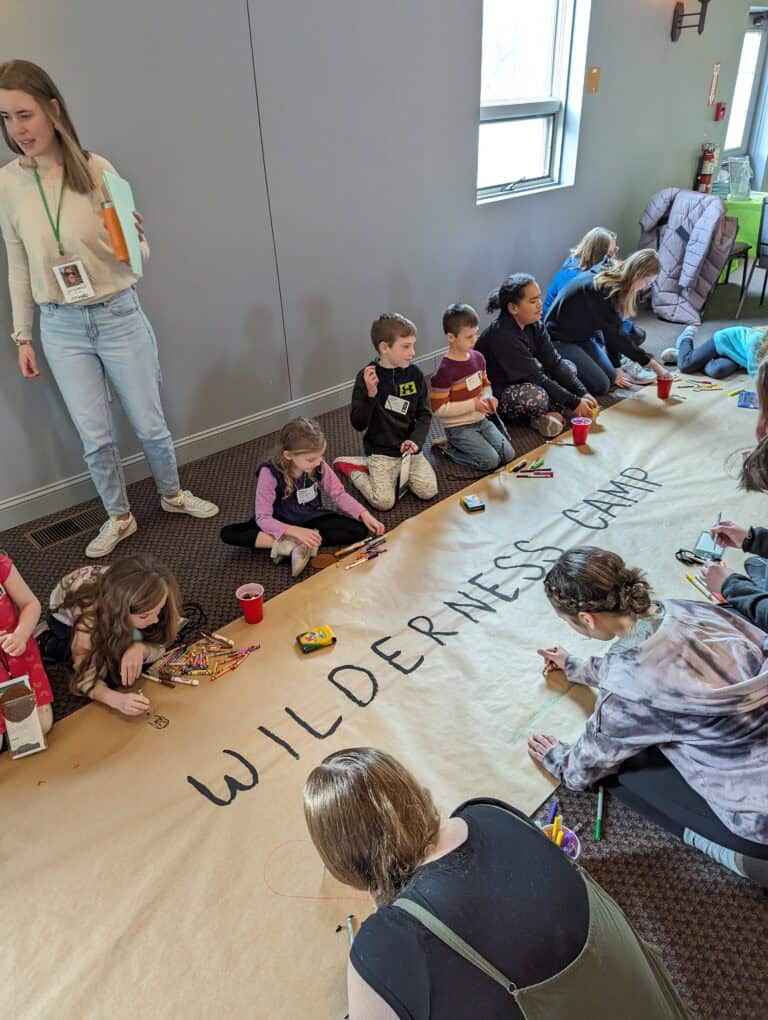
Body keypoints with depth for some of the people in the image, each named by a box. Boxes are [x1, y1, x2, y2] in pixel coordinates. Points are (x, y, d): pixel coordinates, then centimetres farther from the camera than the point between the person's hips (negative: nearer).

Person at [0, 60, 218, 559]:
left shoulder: (97, 169, -9)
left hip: (119, 316, -2)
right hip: (62, 328, 2)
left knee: (150, 424, 9)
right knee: (95, 438, 8)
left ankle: (173, 494, 36)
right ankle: (119, 518, 29)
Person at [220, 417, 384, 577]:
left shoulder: (319, 465, -18)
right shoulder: (269, 473, -26)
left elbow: (338, 494, -4)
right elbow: (263, 518, -25)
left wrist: (364, 514, -18)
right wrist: (295, 531, -40)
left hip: (312, 520, 2)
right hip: (284, 525, -2)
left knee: (360, 530, -23)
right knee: (227, 534, -25)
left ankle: (292, 543, -23)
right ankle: (297, 545, -29)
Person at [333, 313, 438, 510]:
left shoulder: (414, 374, -4)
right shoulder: (367, 377, -14)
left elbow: (425, 414, 2)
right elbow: (358, 424, -15)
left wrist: (416, 441, -15)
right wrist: (370, 394, -30)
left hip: (409, 448, 4)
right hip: (380, 451, -3)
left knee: (429, 492, -10)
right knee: (384, 502, -15)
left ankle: (399, 470, 17)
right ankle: (352, 468, 11)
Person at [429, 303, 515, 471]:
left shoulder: (478, 358, 4)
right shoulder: (445, 371, -21)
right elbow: (439, 408, -21)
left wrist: (488, 397, -4)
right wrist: (473, 404, -20)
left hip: (481, 420, 7)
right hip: (458, 427, -7)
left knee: (508, 455, -3)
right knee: (491, 461, -17)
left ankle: (461, 446, 13)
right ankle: (449, 448, 2)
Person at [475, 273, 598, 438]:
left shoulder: (535, 325, -3)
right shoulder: (502, 336, -28)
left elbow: (554, 362, -4)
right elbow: (536, 378, -27)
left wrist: (583, 393, -14)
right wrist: (574, 403, -23)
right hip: (493, 397, -9)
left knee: (568, 367, 3)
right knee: (537, 396, -36)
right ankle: (539, 417, -5)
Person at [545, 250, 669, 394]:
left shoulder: (614, 281, 0)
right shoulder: (602, 289, -27)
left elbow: (611, 330, 3)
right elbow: (615, 334, -26)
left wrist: (617, 367, 3)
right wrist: (652, 364, -23)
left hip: (581, 336, 9)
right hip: (559, 339, -9)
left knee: (612, 378, 4)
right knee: (600, 386, -15)